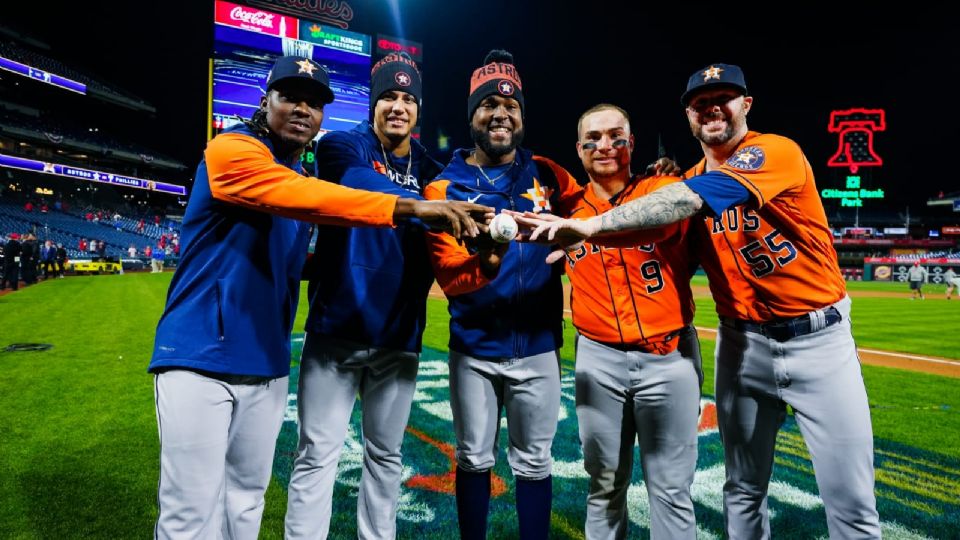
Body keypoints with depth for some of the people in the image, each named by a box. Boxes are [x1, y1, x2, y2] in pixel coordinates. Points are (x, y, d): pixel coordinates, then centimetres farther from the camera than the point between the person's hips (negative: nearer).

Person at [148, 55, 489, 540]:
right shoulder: (231, 151, -10)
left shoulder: (301, 176, 14)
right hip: (200, 358, -7)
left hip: (267, 364, 7)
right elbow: (307, 199, -28)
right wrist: (411, 207, -34)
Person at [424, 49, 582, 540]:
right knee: (474, 460, 16)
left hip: (538, 347, 1)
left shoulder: (548, 175, 1)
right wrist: (485, 263, -38)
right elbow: (448, 276, -15)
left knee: (534, 464, 14)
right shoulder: (445, 186, -6)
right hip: (473, 349, -1)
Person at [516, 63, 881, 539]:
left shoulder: (777, 152, -14)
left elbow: (690, 201, -29)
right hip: (743, 342, 5)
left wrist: (592, 225, -37)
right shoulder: (690, 181, 6)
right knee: (742, 490, 13)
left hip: (818, 338, -4)